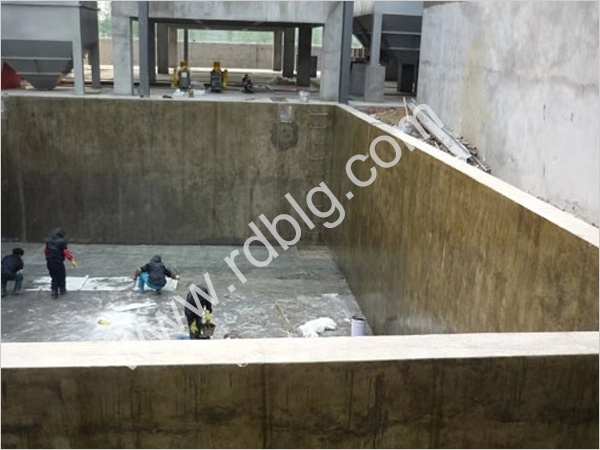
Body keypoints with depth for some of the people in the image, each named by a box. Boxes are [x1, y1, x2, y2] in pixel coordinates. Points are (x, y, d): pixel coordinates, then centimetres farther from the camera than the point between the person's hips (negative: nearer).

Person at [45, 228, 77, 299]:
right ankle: (62, 290, 29)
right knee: (62, 276, 15)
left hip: (49, 262, 5)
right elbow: (67, 252, -21)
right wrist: (72, 260, -19)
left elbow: (46, 251, 18)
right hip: (58, 262, -5)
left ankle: (54, 293, 7)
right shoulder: (62, 242, -14)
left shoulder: (49, 242, 7)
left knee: (54, 277, 13)